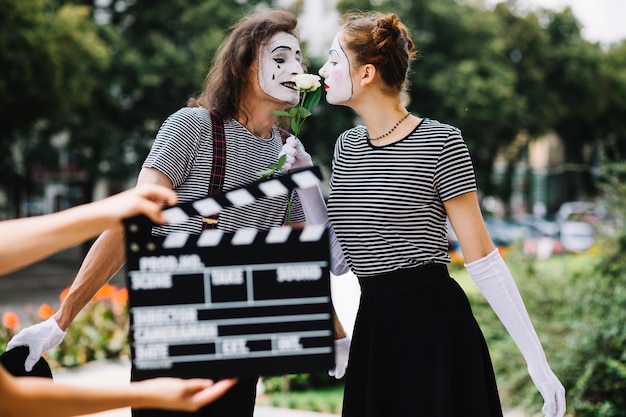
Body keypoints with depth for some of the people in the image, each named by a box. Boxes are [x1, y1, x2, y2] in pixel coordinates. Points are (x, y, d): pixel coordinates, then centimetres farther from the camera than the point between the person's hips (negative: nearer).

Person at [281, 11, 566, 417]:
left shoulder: (439, 142, -10)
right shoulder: (347, 145, 10)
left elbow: (482, 256, -10)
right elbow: (338, 260, 9)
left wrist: (537, 359, -13)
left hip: (435, 326, -6)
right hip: (373, 327, 7)